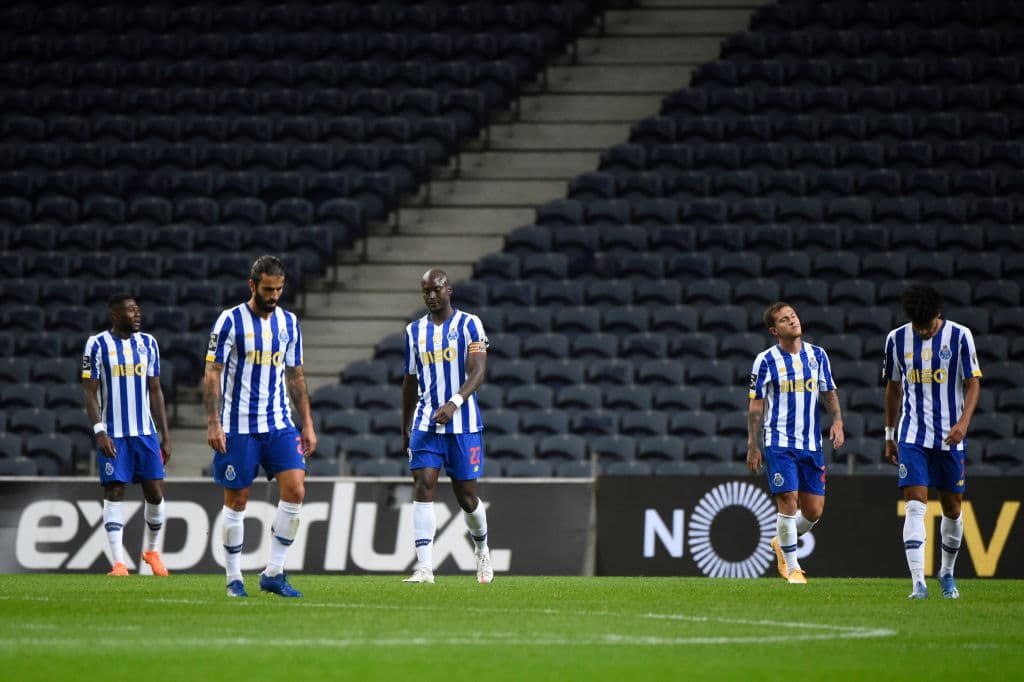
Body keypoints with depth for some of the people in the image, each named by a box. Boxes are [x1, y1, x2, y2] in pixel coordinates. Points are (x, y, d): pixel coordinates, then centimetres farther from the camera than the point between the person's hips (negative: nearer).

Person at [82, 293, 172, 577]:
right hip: (113, 434, -4)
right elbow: (90, 392, -5)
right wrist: (99, 432, -15)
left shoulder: (148, 344, 9)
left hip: (146, 432, 4)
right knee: (114, 492, -5)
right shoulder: (97, 345, -4)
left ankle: (152, 551, 22)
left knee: (155, 492, 0)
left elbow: (155, 391, 13)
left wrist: (165, 434, 10)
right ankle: (118, 562, -4)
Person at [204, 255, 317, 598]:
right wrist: (213, 423, -14)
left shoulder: (288, 322, 8)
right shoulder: (230, 321, -6)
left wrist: (308, 424, 12)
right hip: (238, 428, -4)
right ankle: (234, 579, 12)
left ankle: (273, 573, -2)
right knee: (236, 501, 1)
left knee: (295, 491, -10)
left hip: (279, 425, 4)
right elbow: (212, 374, -6)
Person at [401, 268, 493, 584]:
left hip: (463, 424, -3)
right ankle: (424, 567, -17)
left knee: (467, 497, 4)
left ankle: (482, 550, 33)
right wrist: (404, 428, 21)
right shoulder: (414, 331, 10)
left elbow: (478, 371, -14)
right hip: (425, 424, 3)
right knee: (423, 488, -13)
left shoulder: (469, 325, -3)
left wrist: (455, 403, -29)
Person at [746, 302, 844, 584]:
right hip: (778, 442, -4)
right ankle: (792, 567, 3)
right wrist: (753, 446, -2)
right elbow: (755, 406, 1)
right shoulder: (766, 360, -3)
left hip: (811, 443, 4)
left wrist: (837, 421, -4)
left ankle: (782, 541, 32)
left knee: (814, 510, 3)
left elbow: (829, 393, 14)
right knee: (788, 502, -11)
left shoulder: (817, 355, 7)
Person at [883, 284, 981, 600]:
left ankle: (947, 573, 30)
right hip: (912, 437, 0)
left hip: (950, 438, 0)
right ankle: (918, 582, -20)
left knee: (952, 508, 8)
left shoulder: (959, 336, -5)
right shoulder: (897, 339, 2)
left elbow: (972, 383, -4)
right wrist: (889, 435, 15)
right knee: (915, 505, -13)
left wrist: (964, 422, -19)